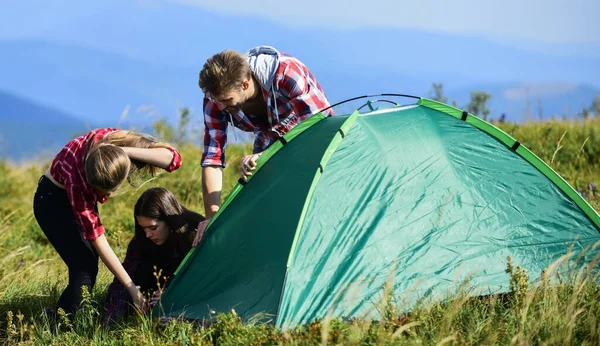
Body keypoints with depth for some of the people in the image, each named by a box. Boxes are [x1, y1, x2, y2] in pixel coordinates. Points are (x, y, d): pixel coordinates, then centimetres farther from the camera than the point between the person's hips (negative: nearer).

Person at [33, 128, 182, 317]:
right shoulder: (77, 177, -40)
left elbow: (172, 158, -33)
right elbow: (97, 238, -34)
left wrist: (126, 152, -45)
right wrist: (132, 288, -34)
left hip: (82, 196, 6)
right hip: (52, 201, -6)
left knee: (90, 263, 6)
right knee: (84, 268, -18)